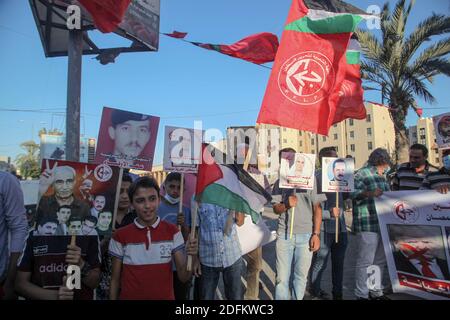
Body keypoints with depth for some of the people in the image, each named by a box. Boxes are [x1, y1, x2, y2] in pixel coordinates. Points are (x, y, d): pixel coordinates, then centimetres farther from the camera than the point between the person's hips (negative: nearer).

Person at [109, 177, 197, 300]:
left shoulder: (172, 232, -9)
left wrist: (190, 256, -27)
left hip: (165, 296, 1)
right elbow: (115, 279, 0)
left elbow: (183, 277, -10)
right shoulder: (120, 236, -9)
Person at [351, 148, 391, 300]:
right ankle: (361, 294, 8)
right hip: (367, 225, -9)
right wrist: (369, 193, -34)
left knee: (380, 260, 16)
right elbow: (353, 194, -19)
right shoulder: (362, 174, -8)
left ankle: (376, 291, 30)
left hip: (383, 224, 9)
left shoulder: (382, 176, 18)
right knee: (365, 261, -3)